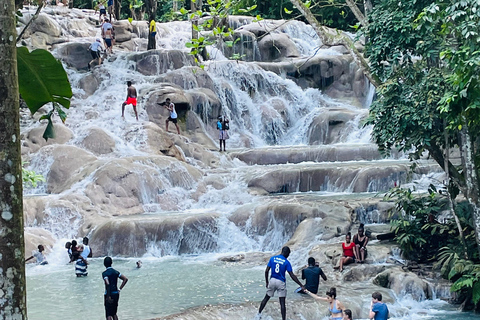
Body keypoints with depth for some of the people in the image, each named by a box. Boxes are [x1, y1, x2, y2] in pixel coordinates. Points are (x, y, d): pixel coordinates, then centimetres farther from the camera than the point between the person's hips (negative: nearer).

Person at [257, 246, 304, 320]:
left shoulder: (272, 258, 1)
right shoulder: (286, 262, -8)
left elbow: (266, 271, 2)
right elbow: (292, 276, -11)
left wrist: (267, 282, 14)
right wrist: (301, 285, -9)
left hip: (272, 280, 3)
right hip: (281, 283, -3)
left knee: (266, 298, 19)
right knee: (282, 302, -1)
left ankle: (259, 314, 27)